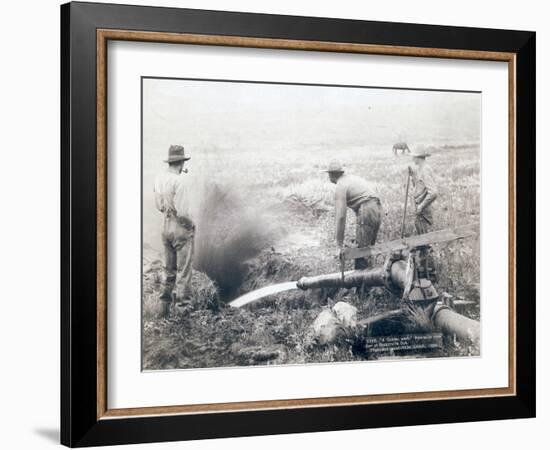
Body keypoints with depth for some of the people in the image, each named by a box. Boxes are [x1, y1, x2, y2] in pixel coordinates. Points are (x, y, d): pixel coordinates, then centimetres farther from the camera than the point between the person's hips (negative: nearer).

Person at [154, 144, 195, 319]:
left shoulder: (159, 179, 2)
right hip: (181, 228, -7)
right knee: (183, 271, 2)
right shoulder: (179, 180, -20)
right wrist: (190, 224, -5)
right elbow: (182, 211, -21)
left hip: (165, 228, 7)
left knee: (169, 271, 17)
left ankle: (165, 308, 20)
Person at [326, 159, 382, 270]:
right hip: (377, 209, 9)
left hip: (366, 213, -9)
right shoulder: (354, 178, 22)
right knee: (368, 247, 17)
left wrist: (339, 241, -6)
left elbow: (341, 216, -10)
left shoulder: (341, 187, -5)